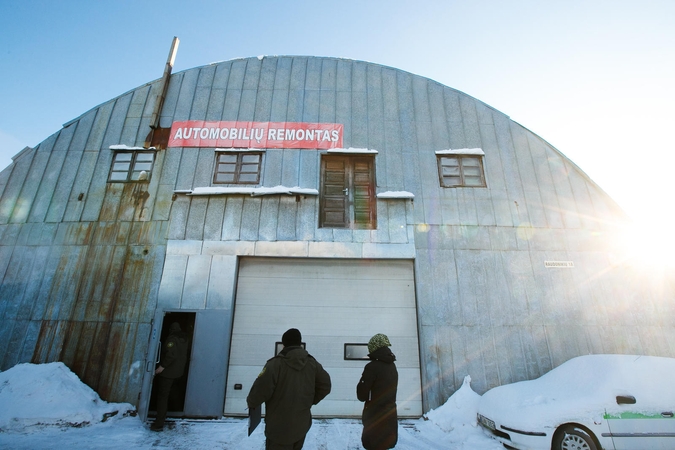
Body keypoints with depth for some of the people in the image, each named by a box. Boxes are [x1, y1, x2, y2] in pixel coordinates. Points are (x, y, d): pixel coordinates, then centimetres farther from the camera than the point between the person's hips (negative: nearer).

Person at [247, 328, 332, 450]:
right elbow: (325, 386, 4)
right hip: (302, 425, 6)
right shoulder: (312, 363, -1)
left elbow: (261, 389, -23)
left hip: (279, 428, -5)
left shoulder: (276, 363, -18)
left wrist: (251, 403, -2)